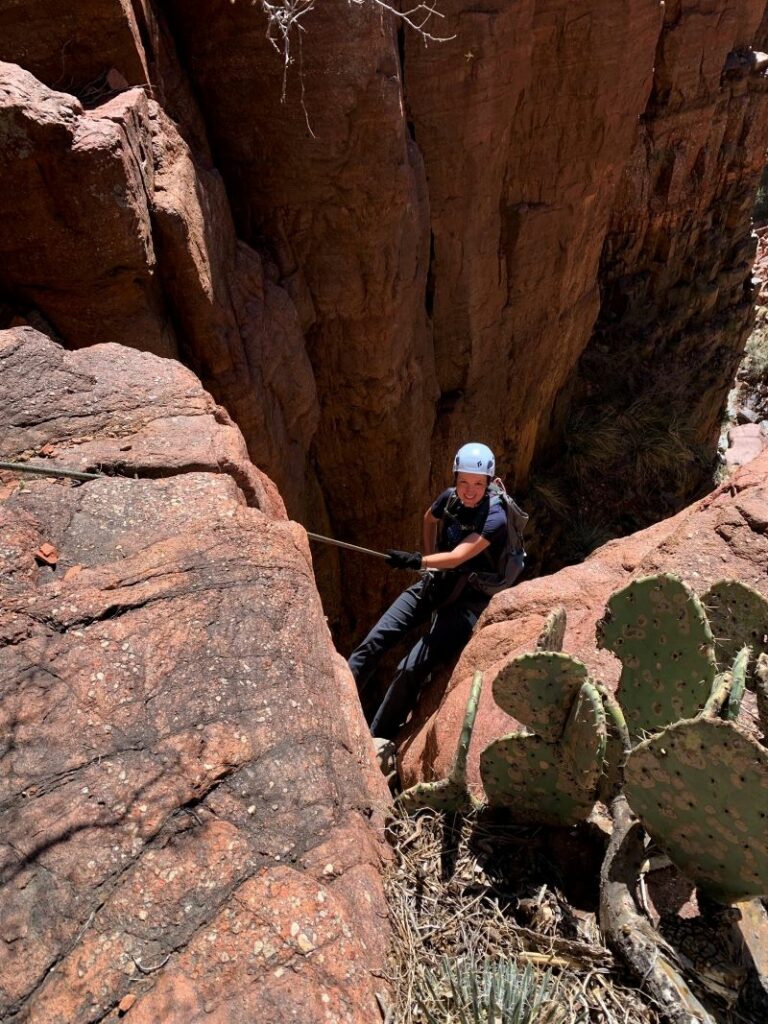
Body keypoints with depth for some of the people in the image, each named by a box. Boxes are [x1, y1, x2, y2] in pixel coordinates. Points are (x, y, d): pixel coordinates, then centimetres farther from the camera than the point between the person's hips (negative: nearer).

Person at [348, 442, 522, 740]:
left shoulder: (494, 517, -20)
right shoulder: (449, 498, -3)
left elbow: (456, 558, -32)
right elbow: (429, 519, 21)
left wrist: (417, 561, -47)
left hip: (467, 599, -6)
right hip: (434, 583, 6)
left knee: (412, 668, -16)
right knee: (375, 640, -6)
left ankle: (377, 741, 0)